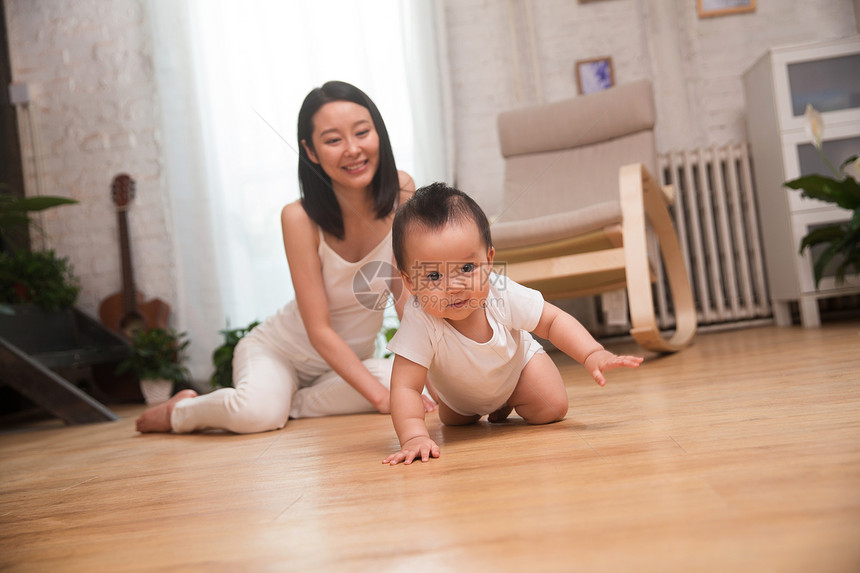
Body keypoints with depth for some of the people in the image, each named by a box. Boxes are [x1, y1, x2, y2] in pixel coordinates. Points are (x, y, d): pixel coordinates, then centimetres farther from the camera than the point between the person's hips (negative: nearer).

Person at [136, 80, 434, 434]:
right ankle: (180, 411, 0)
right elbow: (319, 330, -22)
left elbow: (407, 294, -9)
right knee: (258, 411, -34)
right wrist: (380, 397, -30)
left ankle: (292, 405, -5)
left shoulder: (401, 193, -14)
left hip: (351, 357, 4)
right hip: (281, 350, -4)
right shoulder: (300, 218, -23)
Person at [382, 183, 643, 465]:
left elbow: (553, 320, -24)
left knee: (552, 408, -11)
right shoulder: (419, 320, -45)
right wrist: (414, 437, -60)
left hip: (516, 363, 0)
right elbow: (405, 386, -45)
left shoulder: (501, 294, -38)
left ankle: (508, 402, 19)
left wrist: (593, 354, -39)